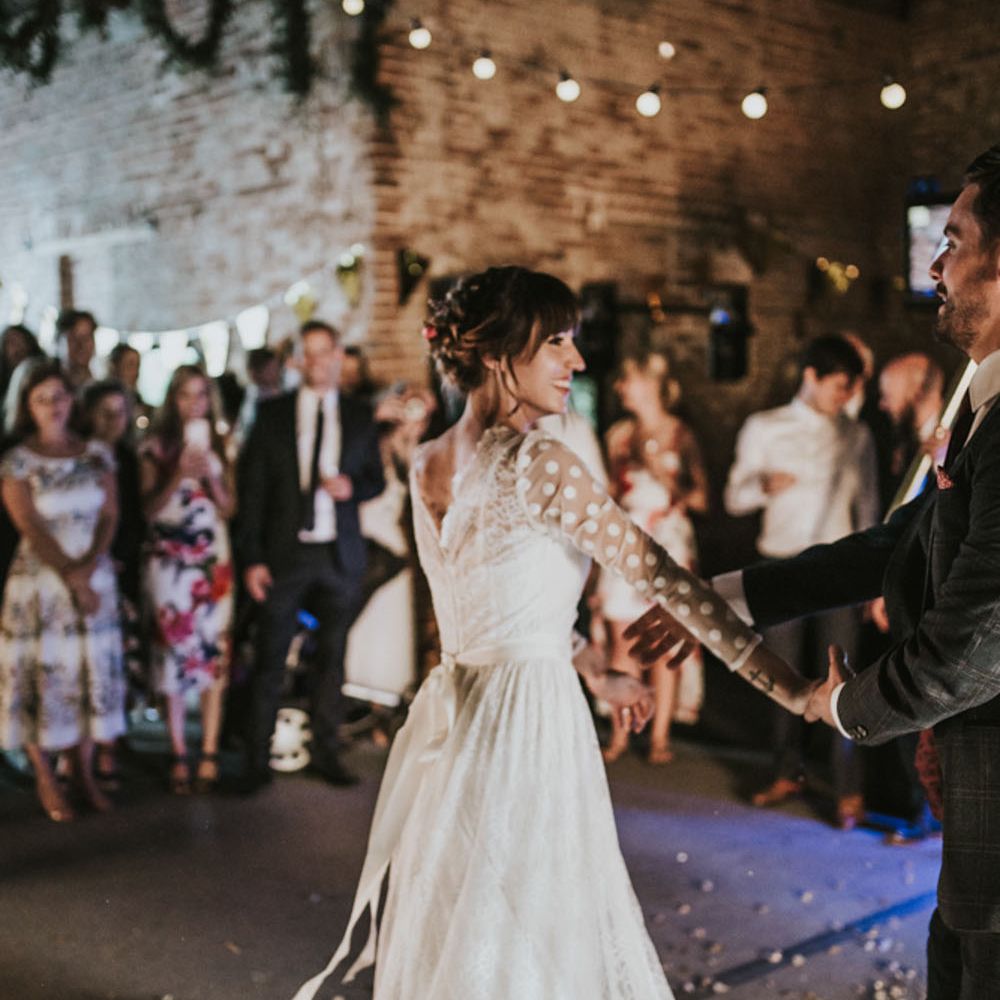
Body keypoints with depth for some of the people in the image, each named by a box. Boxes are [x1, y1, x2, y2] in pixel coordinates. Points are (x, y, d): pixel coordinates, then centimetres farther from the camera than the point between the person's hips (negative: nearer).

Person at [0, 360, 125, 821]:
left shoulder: (96, 454, 7)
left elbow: (109, 515, 2)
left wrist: (88, 567, -14)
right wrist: (71, 578, -16)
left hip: (94, 578, 3)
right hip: (41, 581, -3)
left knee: (91, 671, 5)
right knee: (41, 674, -1)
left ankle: (84, 771, 16)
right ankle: (45, 779, 10)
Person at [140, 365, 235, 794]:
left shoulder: (219, 445, 10)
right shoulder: (156, 447, 3)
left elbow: (229, 508, 7)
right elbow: (148, 508, -1)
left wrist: (210, 475, -8)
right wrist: (178, 476, -14)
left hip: (213, 559, 2)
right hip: (169, 560, -2)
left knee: (214, 652, -2)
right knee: (174, 651, -2)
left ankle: (209, 755, 4)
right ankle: (178, 757, 6)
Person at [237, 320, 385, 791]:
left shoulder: (360, 416, 9)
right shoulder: (272, 413, 4)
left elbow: (376, 479, 14)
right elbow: (253, 488, 1)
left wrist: (352, 487, -10)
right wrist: (252, 558, -6)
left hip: (340, 555, 2)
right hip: (284, 554, -2)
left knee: (332, 658, 9)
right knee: (269, 661, 0)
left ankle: (326, 751, 21)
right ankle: (258, 759, 9)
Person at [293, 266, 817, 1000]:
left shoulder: (429, 465, 7)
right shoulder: (538, 464, -17)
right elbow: (666, 579, -18)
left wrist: (596, 672, 27)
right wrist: (788, 685, -15)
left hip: (454, 711, 8)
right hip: (526, 720, -8)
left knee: (453, 936, 20)